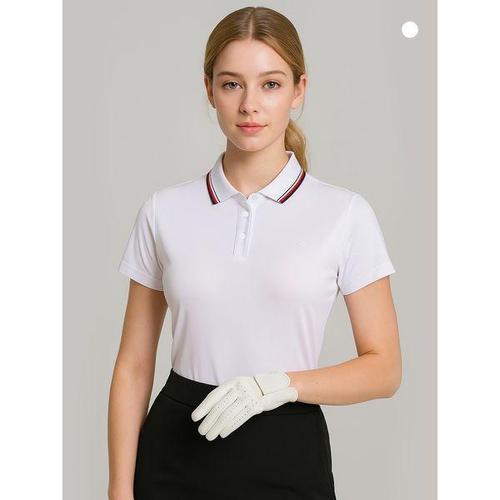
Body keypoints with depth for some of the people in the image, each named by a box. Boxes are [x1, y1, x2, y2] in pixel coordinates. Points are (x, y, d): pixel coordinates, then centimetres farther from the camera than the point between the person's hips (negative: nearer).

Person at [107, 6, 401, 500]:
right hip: (177, 458, 1)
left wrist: (280, 384, -18)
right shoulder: (164, 211, -2)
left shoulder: (345, 213, -6)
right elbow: (134, 365, 1)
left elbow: (384, 369, -3)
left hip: (288, 459, -1)